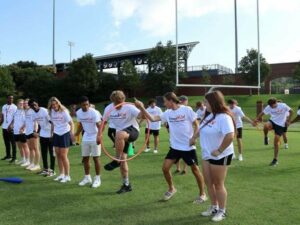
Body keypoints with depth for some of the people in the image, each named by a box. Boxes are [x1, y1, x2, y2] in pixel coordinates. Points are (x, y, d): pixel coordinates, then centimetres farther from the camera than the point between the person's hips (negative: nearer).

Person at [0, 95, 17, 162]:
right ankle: (8, 155, 25)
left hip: (11, 128, -6)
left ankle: (14, 157, 2)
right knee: (6, 143, 14)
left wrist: (10, 126, -21)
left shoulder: (14, 107, -7)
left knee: (13, 143, -1)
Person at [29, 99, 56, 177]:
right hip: (42, 135, 7)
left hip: (50, 135, -7)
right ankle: (45, 169, 25)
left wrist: (52, 134, -21)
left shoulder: (44, 111, -20)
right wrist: (38, 132, 12)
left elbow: (52, 123, -19)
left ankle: (52, 170, 7)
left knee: (51, 153, 0)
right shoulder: (34, 114, 2)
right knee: (44, 153, 13)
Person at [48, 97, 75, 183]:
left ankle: (67, 176, 6)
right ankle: (61, 174, 21)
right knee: (58, 155, 8)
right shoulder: (51, 112, 2)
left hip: (65, 134, -6)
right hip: (56, 134, 6)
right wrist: (52, 132, 13)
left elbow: (71, 123, -17)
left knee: (63, 156, -5)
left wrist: (72, 133, -29)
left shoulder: (64, 111, -14)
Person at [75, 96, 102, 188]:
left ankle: (97, 178, 10)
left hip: (95, 138, -5)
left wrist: (98, 137, -37)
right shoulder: (79, 113, -1)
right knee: (85, 158, 10)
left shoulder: (94, 112, -19)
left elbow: (99, 126, -22)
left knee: (95, 158, -2)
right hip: (85, 138, 6)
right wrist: (75, 134, 11)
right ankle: (87, 177, 25)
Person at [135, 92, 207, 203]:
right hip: (175, 147, 5)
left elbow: (196, 125, -7)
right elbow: (152, 118, -3)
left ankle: (202, 194, 25)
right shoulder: (168, 113, 2)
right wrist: (142, 108, -13)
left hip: (188, 147, -5)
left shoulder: (187, 109, -11)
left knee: (195, 170, 6)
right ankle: (171, 189, 24)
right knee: (165, 168, 0)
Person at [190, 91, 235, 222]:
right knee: (209, 183, 15)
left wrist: (219, 150, -26)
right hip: (207, 154, 8)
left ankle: (222, 211, 23)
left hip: (220, 156, -8)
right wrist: (194, 137, 27)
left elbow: (230, 136, -33)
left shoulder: (223, 117, -24)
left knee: (218, 184, 4)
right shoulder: (209, 115, 5)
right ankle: (214, 208, 31)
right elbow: (202, 129, 24)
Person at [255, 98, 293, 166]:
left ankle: (275, 160, 10)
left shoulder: (283, 106, -13)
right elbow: (262, 113, -2)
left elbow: (291, 111, -2)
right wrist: (257, 119, -16)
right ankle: (266, 138, -5)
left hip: (280, 125, -2)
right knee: (266, 126, -37)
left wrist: (288, 121, -6)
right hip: (272, 121, 2)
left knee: (276, 142, -4)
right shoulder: (269, 107, -6)